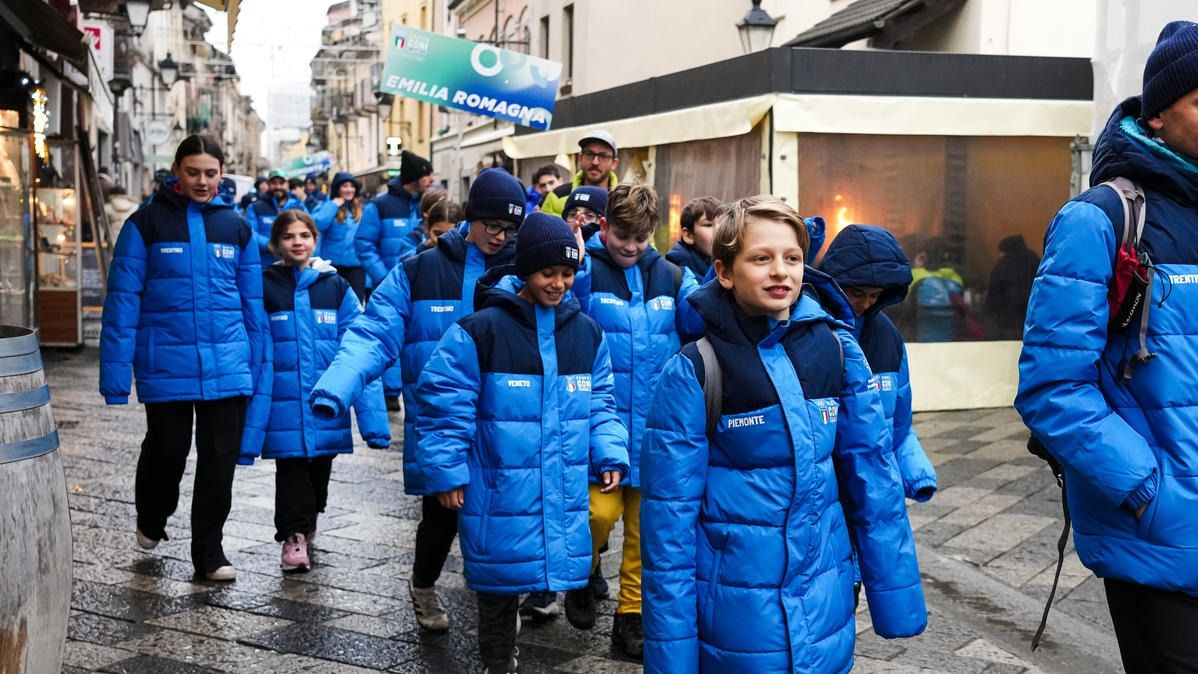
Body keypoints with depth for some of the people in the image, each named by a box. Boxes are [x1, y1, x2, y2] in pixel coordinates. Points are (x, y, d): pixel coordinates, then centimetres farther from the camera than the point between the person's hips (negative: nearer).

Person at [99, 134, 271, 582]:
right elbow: (123, 301, -4)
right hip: (167, 364, -2)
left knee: (220, 458, 4)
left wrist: (261, 370, 8)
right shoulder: (147, 223, -2)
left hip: (228, 364, 2)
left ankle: (209, 553, 18)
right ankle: (151, 522, 38)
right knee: (168, 450, 6)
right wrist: (115, 375, -8)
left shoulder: (236, 227, 8)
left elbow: (253, 304, 10)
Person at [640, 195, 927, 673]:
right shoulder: (692, 374, -12)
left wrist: (896, 598, 1)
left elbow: (873, 476, 1)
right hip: (736, 617, -3)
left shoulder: (837, 350, -3)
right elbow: (670, 516, -11)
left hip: (826, 610, 3)